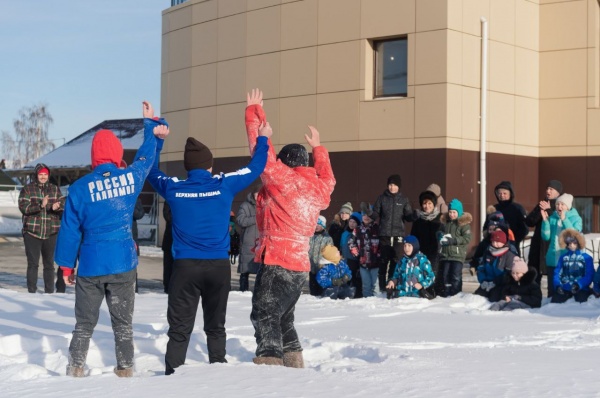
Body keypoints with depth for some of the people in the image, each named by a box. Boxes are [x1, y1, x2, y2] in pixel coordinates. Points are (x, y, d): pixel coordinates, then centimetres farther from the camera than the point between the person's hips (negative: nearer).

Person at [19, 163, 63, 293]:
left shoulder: (55, 189, 10)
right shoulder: (27, 189, 2)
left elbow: (63, 207, 5)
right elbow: (23, 207, -10)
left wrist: (56, 208, -18)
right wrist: (41, 205, -23)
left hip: (51, 233, 2)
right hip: (32, 232, -2)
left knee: (49, 263, 6)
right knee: (33, 263, 0)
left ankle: (49, 291, 12)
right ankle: (31, 291, 7)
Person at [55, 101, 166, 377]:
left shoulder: (80, 187, -6)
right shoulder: (131, 177, -3)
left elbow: (70, 229, -3)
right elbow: (147, 155, 18)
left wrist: (66, 265, 6)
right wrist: (152, 124, 34)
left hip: (90, 267, 0)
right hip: (123, 265, 1)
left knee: (84, 324, 12)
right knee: (123, 323, 10)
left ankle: (76, 370, 13)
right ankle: (125, 371, 13)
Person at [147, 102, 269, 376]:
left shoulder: (173, 188, -2)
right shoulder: (224, 185, -3)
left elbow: (151, 170, 17)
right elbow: (255, 168, 10)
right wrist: (262, 139, 24)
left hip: (186, 266, -1)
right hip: (219, 266, 1)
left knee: (179, 327, 1)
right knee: (215, 326, 16)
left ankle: (173, 374, -4)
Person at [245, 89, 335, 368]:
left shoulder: (282, 179, -8)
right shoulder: (319, 188, 12)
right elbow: (327, 177, 36)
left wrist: (254, 111, 9)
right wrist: (318, 148, 50)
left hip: (276, 261, -8)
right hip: (300, 265, 8)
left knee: (264, 315, -11)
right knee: (283, 317, 20)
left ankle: (269, 360, -21)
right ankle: (293, 363, 24)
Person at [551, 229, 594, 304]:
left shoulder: (587, 258, 6)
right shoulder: (563, 257, 14)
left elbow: (589, 276, -3)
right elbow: (557, 273, 9)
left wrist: (579, 285, -21)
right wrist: (558, 285, -12)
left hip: (581, 288, -2)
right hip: (564, 288, 2)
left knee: (581, 302, -30)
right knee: (555, 301, -21)